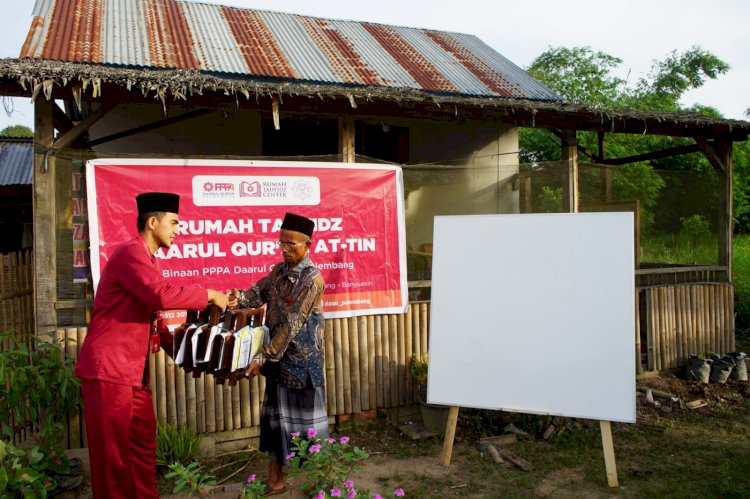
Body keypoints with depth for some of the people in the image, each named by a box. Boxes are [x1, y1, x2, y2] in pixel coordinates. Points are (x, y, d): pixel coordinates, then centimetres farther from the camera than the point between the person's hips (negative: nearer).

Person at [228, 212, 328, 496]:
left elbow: (291, 324, -23)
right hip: (278, 357, 7)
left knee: (307, 417, 5)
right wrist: (240, 298, -25)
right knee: (275, 415, 14)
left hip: (303, 360, -7)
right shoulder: (280, 270, 6)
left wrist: (263, 357, -24)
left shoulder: (312, 278, -19)